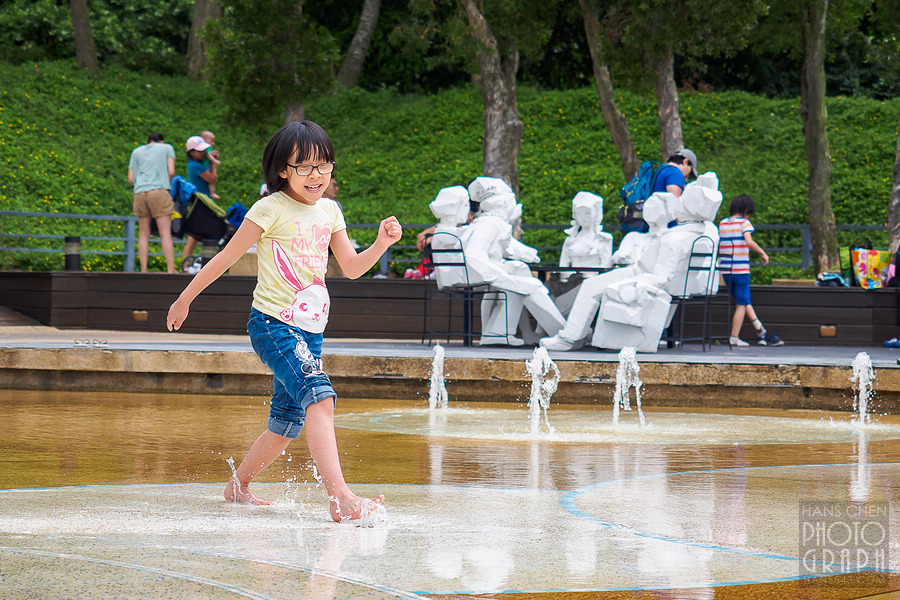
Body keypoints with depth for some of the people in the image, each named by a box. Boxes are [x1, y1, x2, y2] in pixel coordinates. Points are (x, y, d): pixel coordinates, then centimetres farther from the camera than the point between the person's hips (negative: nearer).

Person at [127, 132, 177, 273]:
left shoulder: (137, 152, 21)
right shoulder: (167, 148, 14)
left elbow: (131, 179, 15)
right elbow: (171, 172, 4)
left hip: (140, 193, 3)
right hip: (159, 192, -3)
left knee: (144, 234, 7)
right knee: (165, 234, -6)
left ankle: (143, 270, 1)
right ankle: (171, 269, -12)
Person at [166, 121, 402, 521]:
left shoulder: (329, 211, 11)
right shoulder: (271, 209, -8)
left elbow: (352, 267, 16)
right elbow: (226, 258, -2)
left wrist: (382, 243, -2)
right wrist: (184, 300, 4)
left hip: (310, 330, 8)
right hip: (273, 324, -8)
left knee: (286, 423, 13)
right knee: (319, 395, -27)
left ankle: (238, 486, 35)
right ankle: (340, 499, -38)